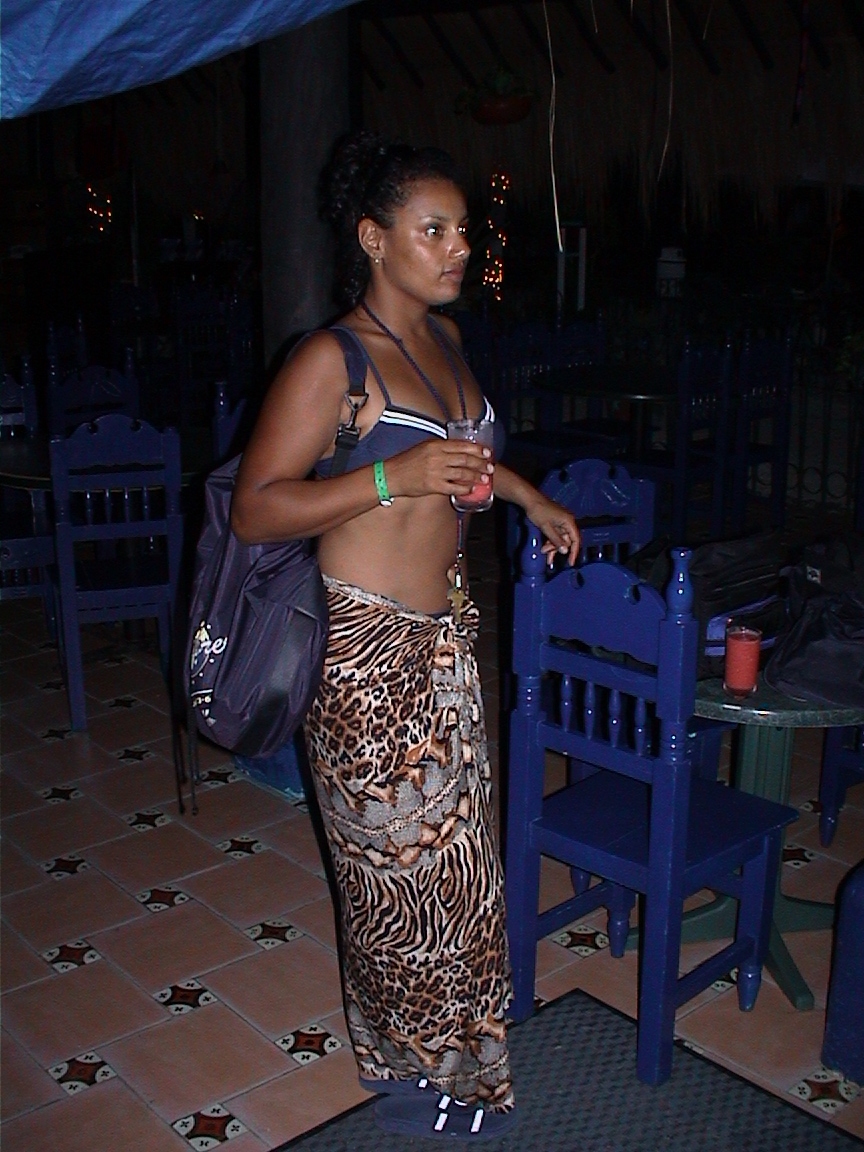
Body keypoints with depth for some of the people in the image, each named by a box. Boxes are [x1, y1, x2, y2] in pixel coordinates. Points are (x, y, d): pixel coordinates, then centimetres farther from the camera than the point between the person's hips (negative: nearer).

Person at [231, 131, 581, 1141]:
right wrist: (393, 477, -26)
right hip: (366, 649, -7)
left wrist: (529, 497, 26)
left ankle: (448, 1064, 36)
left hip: (444, 638, 8)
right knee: (396, 862, 6)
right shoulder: (330, 361, -15)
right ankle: (411, 1070, 29)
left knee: (456, 854, 15)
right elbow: (255, 509, -18)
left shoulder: (444, 336, 10)